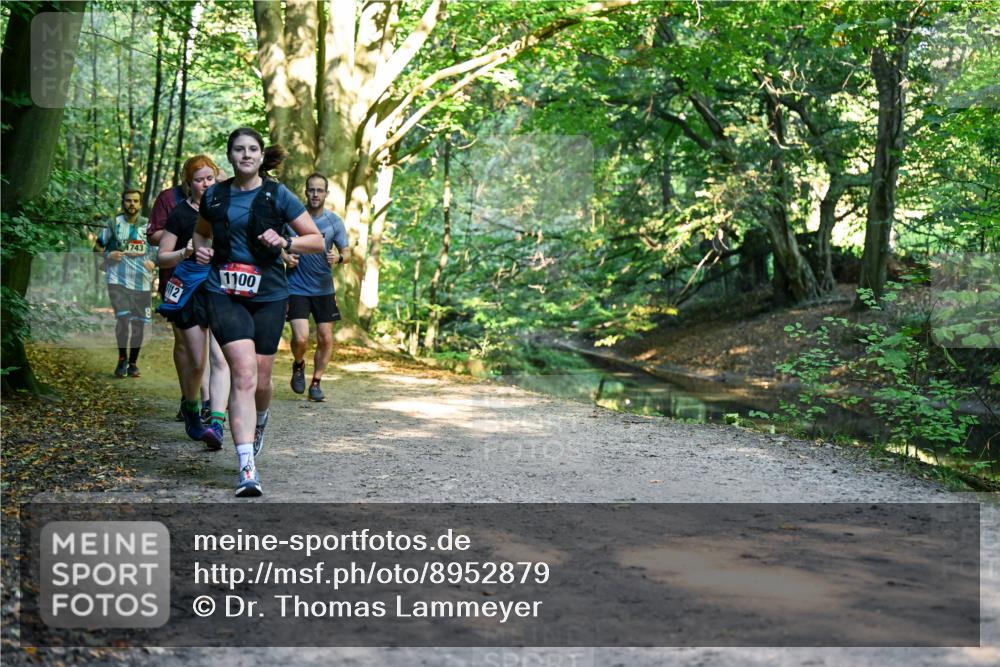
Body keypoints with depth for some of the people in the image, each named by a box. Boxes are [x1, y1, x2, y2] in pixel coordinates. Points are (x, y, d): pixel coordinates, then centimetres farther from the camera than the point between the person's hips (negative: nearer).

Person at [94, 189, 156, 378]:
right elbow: (97, 248, 11)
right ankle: (122, 358, 4)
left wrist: (153, 262, -4)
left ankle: (133, 362, 21)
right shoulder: (113, 224, 5)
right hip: (118, 279, -2)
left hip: (142, 281, 2)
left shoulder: (148, 225, 9)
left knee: (138, 323, 6)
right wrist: (108, 255, -10)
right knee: (123, 318, -16)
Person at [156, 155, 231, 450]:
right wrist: (185, 253, -19)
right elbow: (161, 258, -2)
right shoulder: (181, 214, -3)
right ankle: (190, 409, 32)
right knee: (196, 362, 3)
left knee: (220, 359, -13)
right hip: (190, 291, -2)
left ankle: (216, 424, -19)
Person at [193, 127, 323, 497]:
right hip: (224, 293, 0)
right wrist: (200, 248, 5)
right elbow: (201, 231, 28)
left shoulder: (278, 195, 1)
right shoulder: (214, 195, 8)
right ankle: (247, 468, -19)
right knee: (244, 373, -17)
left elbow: (317, 240, 3)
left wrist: (285, 242, -14)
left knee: (261, 379, 7)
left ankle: (259, 421, 45)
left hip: (268, 295, 0)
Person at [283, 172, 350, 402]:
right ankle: (298, 365, 19)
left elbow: (347, 253, 4)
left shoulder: (334, 221, 1)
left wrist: (338, 258, -19)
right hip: (296, 287, -2)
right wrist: (284, 256, -11)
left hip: (324, 288, 2)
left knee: (326, 339, 2)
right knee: (301, 338, -14)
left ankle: (316, 382, 20)